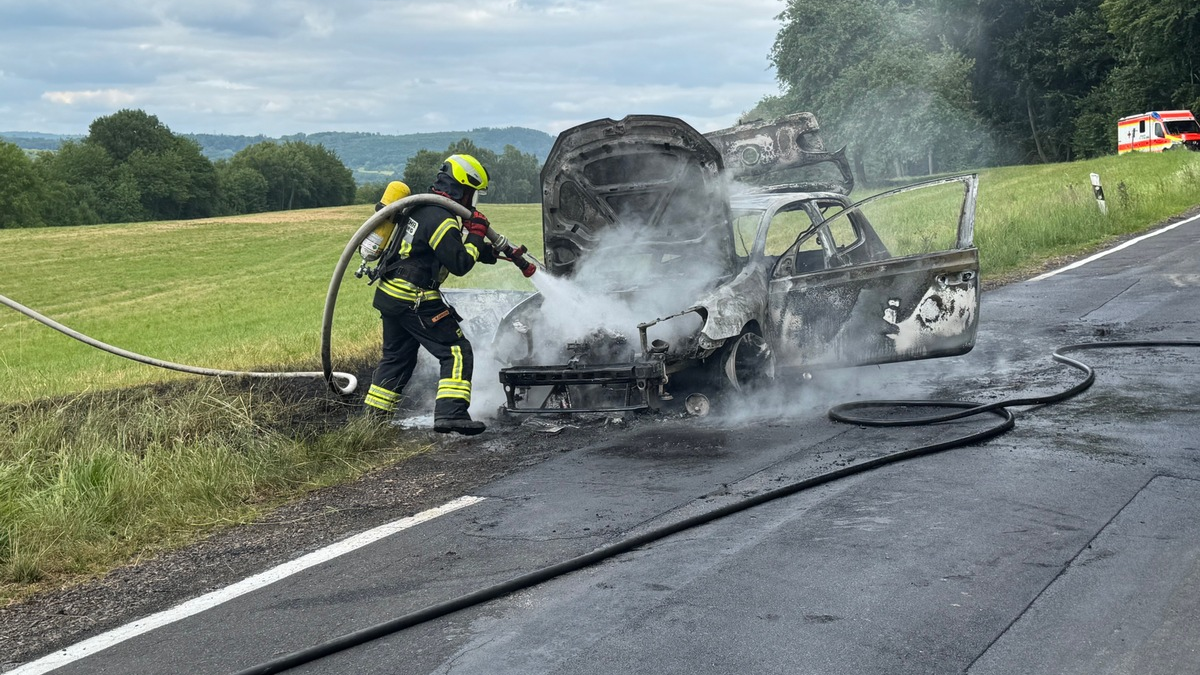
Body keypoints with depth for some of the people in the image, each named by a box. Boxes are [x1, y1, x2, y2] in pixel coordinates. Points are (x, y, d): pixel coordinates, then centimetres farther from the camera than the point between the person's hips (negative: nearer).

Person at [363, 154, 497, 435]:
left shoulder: (422, 205, 12)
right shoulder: (441, 219, -19)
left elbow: (451, 246, 24)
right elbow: (460, 264, -18)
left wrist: (483, 251, 18)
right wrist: (475, 234, -8)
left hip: (390, 295, 10)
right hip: (415, 301, -10)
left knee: (396, 356, 22)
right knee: (457, 352, -6)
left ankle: (374, 416, 28)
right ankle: (451, 413, -17)